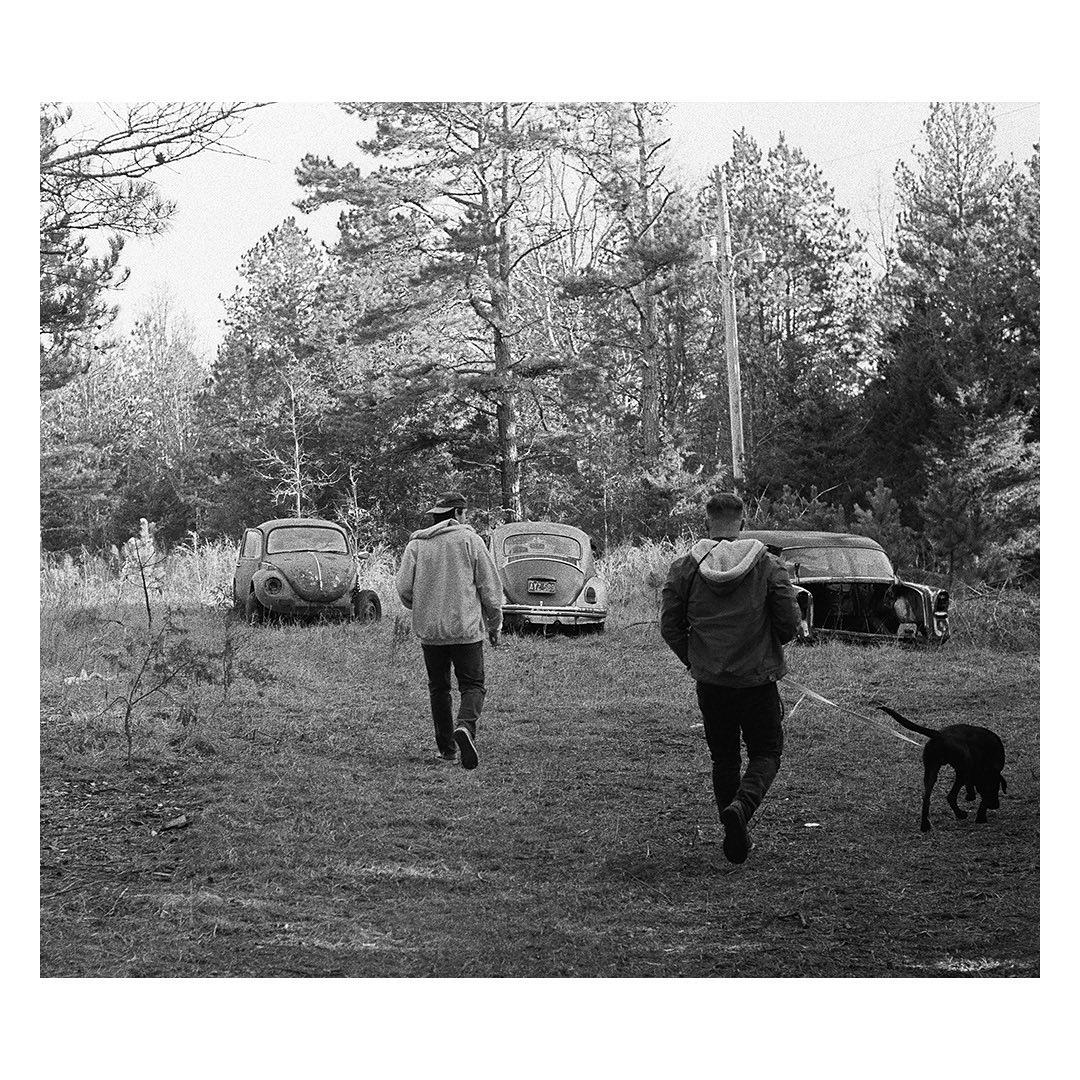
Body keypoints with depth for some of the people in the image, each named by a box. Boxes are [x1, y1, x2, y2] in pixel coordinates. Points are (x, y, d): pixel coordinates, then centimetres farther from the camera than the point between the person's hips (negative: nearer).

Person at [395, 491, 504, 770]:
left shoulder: (416, 544, 3)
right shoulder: (468, 539, -3)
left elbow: (404, 587, -2)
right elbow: (489, 585, -2)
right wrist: (494, 624, 9)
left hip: (429, 629, 3)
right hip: (466, 627, -3)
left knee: (438, 687, 14)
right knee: (472, 684, 2)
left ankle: (446, 748, 15)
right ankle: (466, 726, -25)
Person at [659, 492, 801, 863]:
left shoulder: (684, 568, -3)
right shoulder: (769, 566, -6)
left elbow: (670, 627, -2)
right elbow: (789, 623, -6)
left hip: (710, 682, 2)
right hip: (758, 679, -2)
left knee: (724, 758, 16)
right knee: (766, 753, 11)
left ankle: (736, 838, 16)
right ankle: (741, 806, -17)